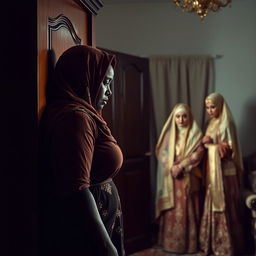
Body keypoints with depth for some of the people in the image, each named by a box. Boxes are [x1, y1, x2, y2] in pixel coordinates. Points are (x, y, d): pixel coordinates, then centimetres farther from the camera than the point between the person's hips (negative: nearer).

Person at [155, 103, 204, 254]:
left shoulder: (195, 133, 0)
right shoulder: (169, 133, 6)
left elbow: (198, 154, -10)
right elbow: (162, 152, 1)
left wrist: (181, 166, -18)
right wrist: (172, 167, -14)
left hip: (189, 178, -2)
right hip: (171, 178, 2)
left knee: (188, 210, 1)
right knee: (172, 210, 5)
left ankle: (189, 243, 10)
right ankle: (171, 242, 15)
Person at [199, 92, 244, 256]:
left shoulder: (226, 123, -14)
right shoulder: (212, 123, 12)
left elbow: (228, 150, -18)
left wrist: (210, 144, -16)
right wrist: (207, 143, -3)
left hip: (224, 172, -8)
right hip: (212, 170, 8)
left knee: (224, 208, -1)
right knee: (213, 207, 13)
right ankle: (214, 243, 23)